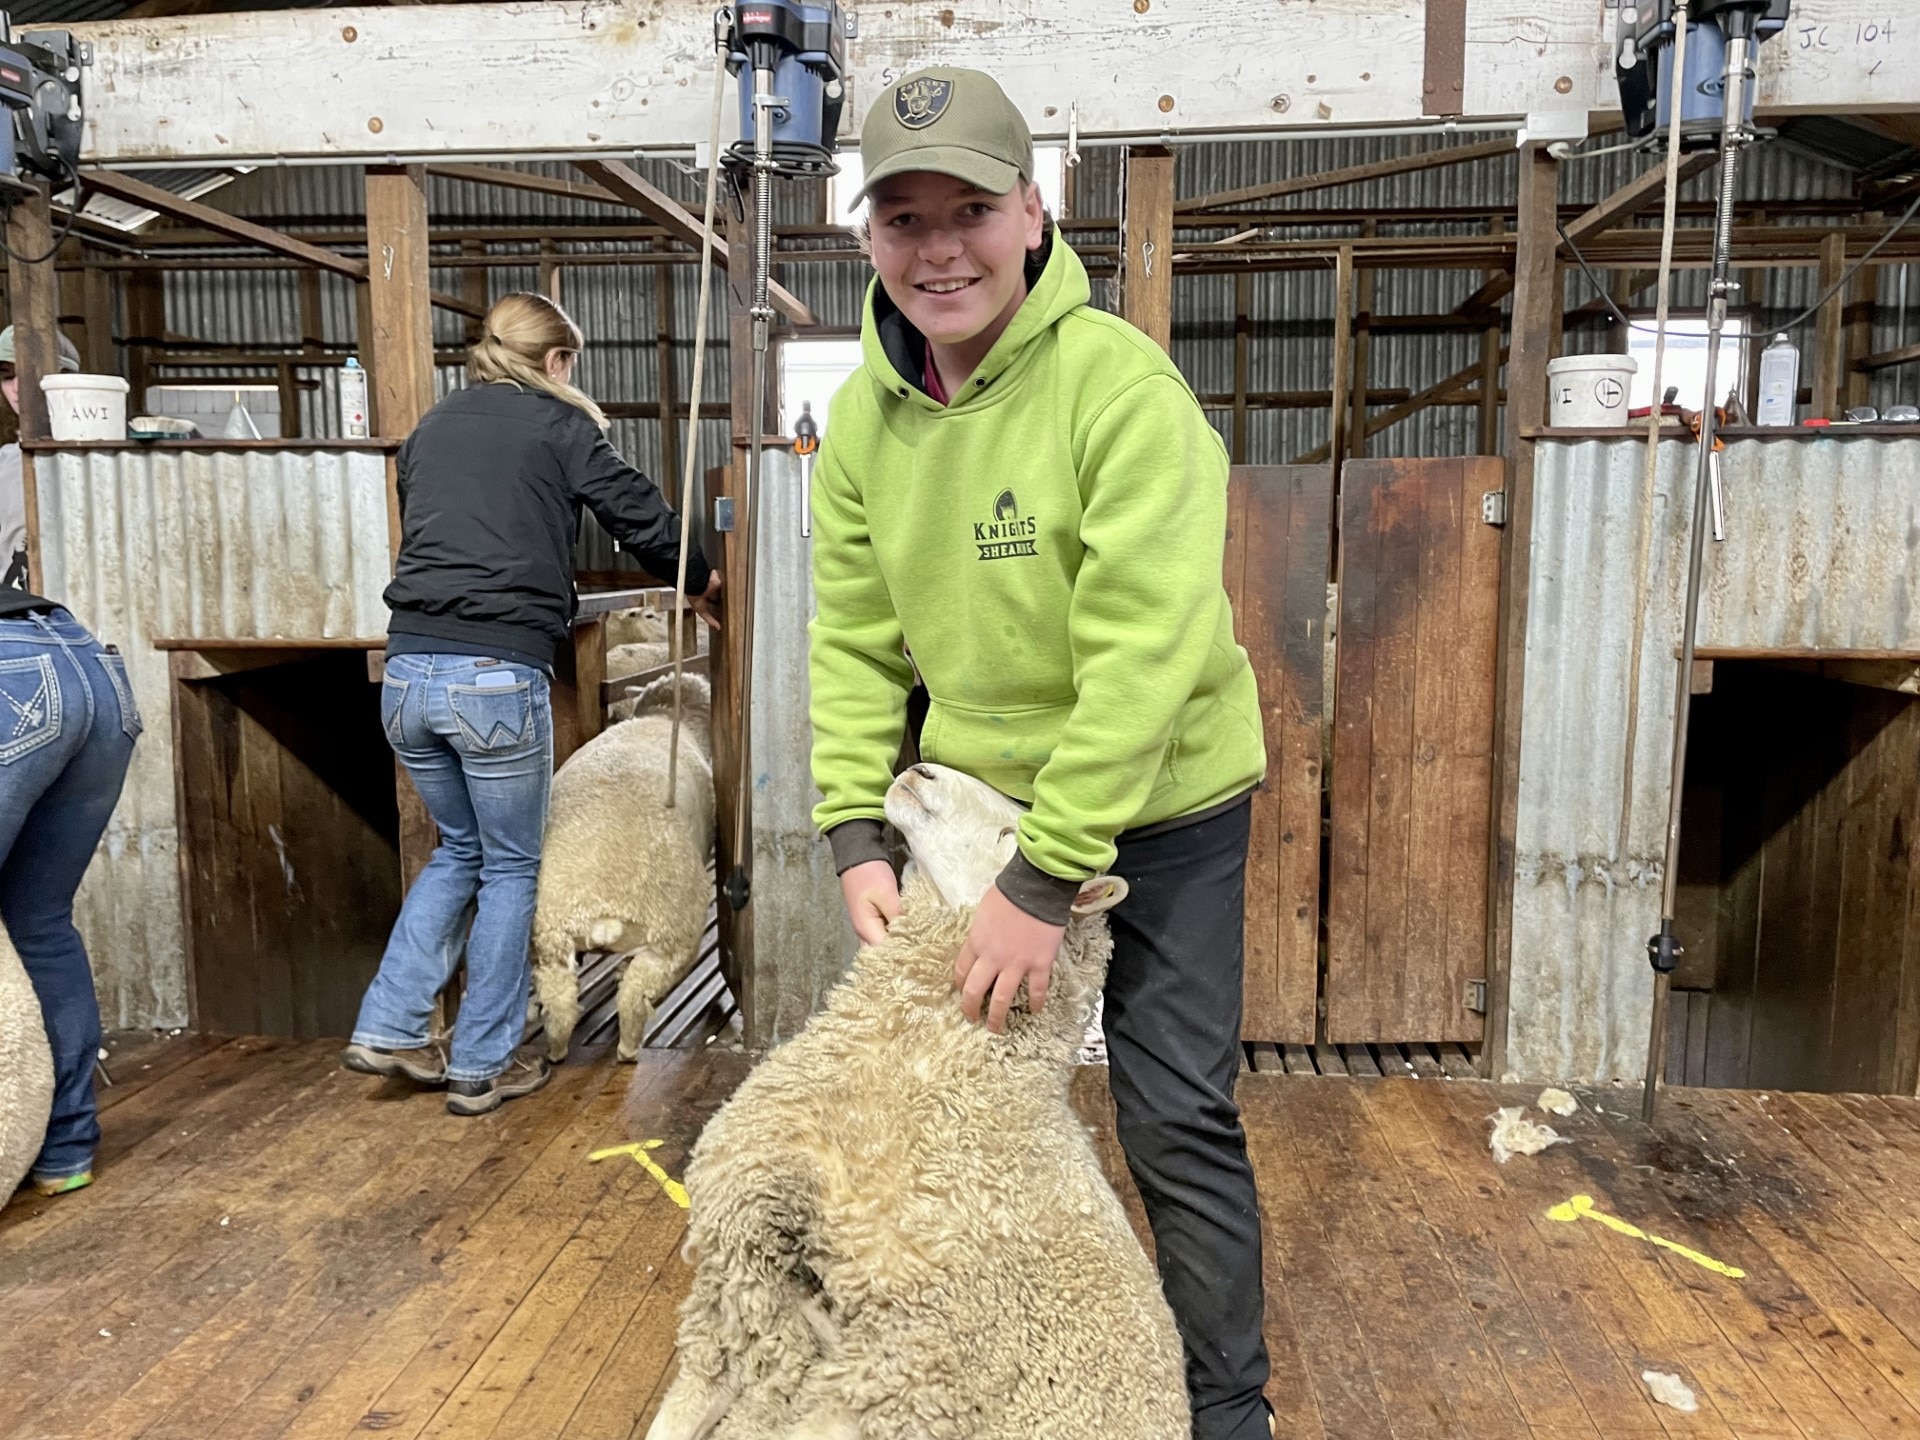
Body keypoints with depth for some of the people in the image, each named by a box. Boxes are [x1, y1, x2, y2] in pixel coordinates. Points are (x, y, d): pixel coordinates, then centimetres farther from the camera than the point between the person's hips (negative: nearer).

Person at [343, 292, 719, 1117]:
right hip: (498, 676, -6)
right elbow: (640, 515, 2)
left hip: (408, 669, 6)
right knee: (510, 867, 10)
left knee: (459, 849, 24)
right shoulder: (559, 426, 2)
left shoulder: (432, 427, 19)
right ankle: (482, 1066, 16)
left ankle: (388, 1030, 21)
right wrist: (698, 581, 22)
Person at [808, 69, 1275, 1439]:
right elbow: (855, 640, 0)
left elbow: (1145, 653, -27)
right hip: (973, 802, 6)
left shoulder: (1119, 383, -22)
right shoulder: (865, 414, -2)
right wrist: (856, 836, -9)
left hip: (1158, 809, -5)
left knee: (1178, 1122, 1)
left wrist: (1047, 880, -27)